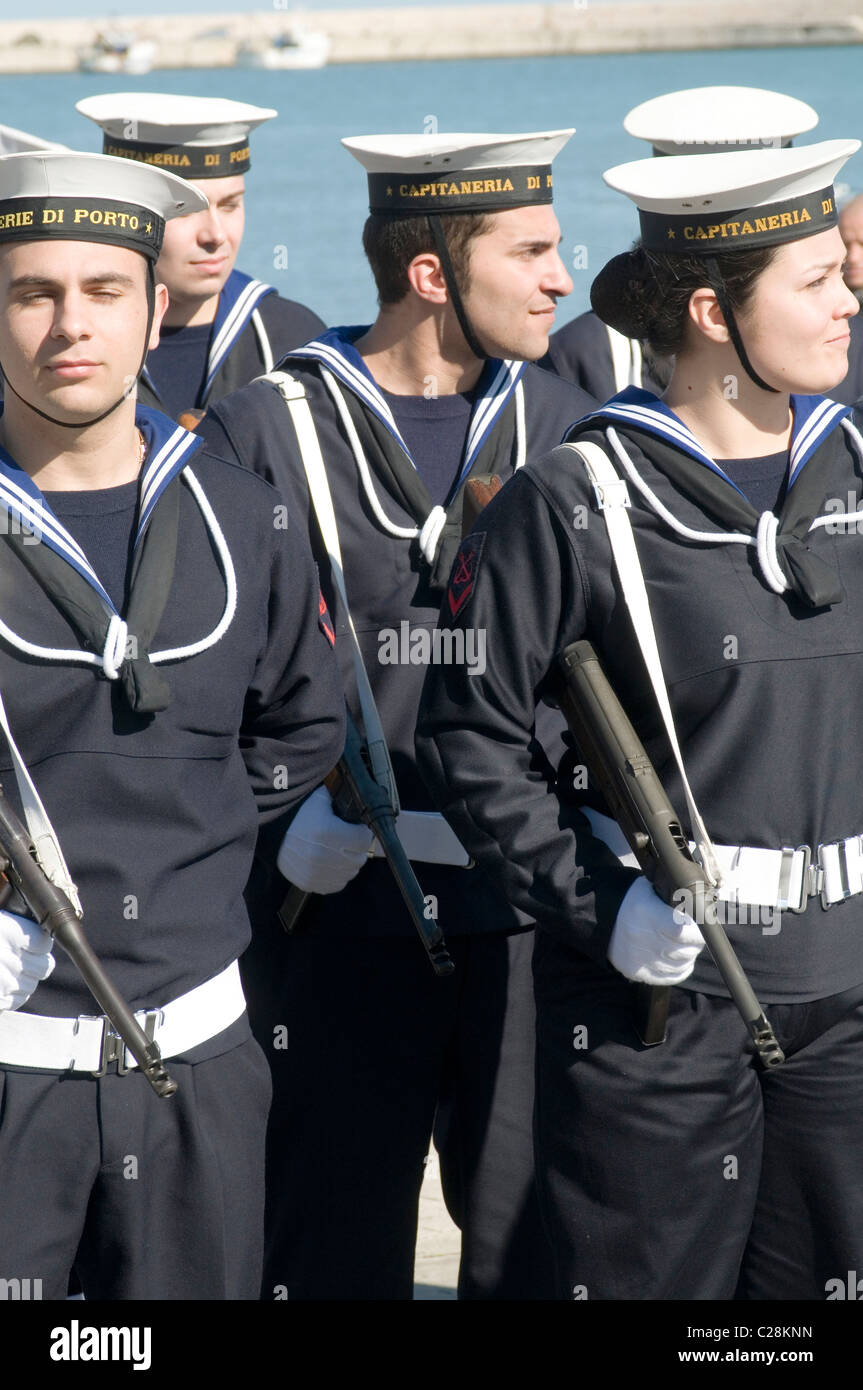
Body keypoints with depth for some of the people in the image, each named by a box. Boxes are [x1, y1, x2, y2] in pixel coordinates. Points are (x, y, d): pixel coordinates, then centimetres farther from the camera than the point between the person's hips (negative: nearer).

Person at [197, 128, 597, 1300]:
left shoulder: (566, 428, 8)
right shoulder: (265, 433, -4)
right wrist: (277, 818, -13)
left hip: (529, 923, 3)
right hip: (339, 924, -3)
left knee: (535, 1248, 8)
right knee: (337, 1254, 7)